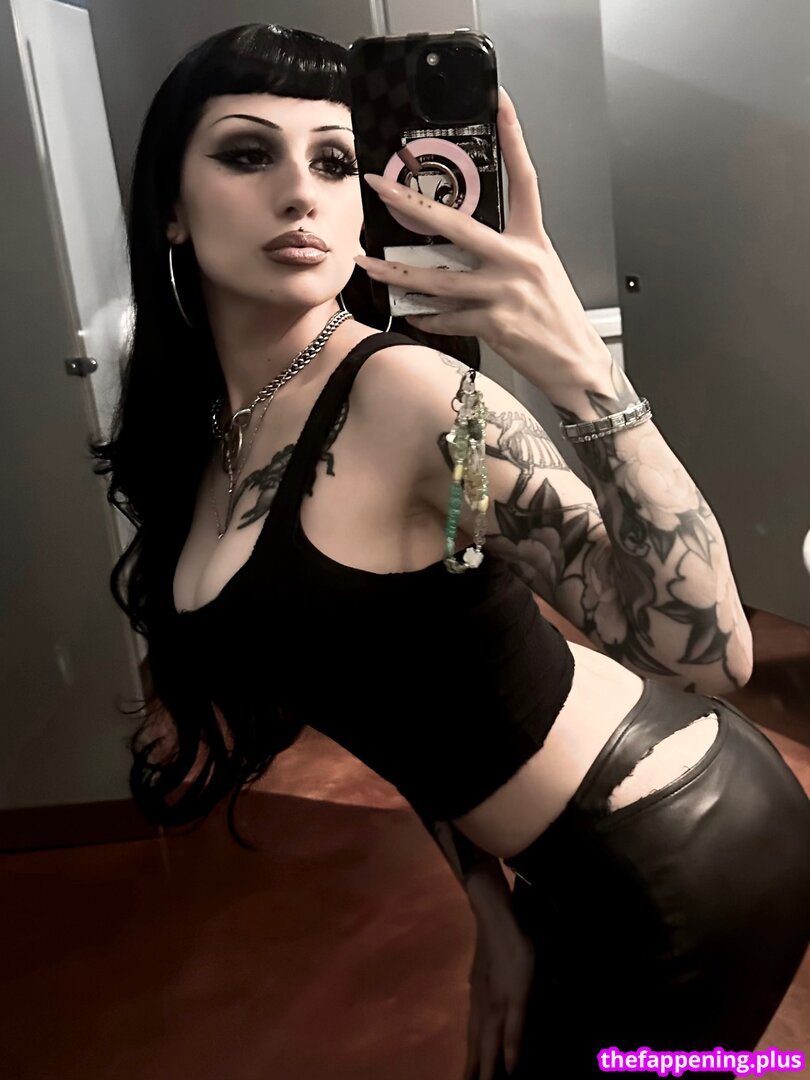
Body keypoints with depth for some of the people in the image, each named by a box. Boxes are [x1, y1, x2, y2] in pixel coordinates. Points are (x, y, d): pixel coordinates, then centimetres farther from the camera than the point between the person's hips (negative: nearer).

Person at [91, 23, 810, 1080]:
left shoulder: (404, 391, -25)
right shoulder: (199, 427, 0)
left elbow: (710, 656, -29)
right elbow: (379, 677, 5)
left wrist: (584, 375, -41)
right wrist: (491, 907, 2)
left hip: (689, 865, -6)